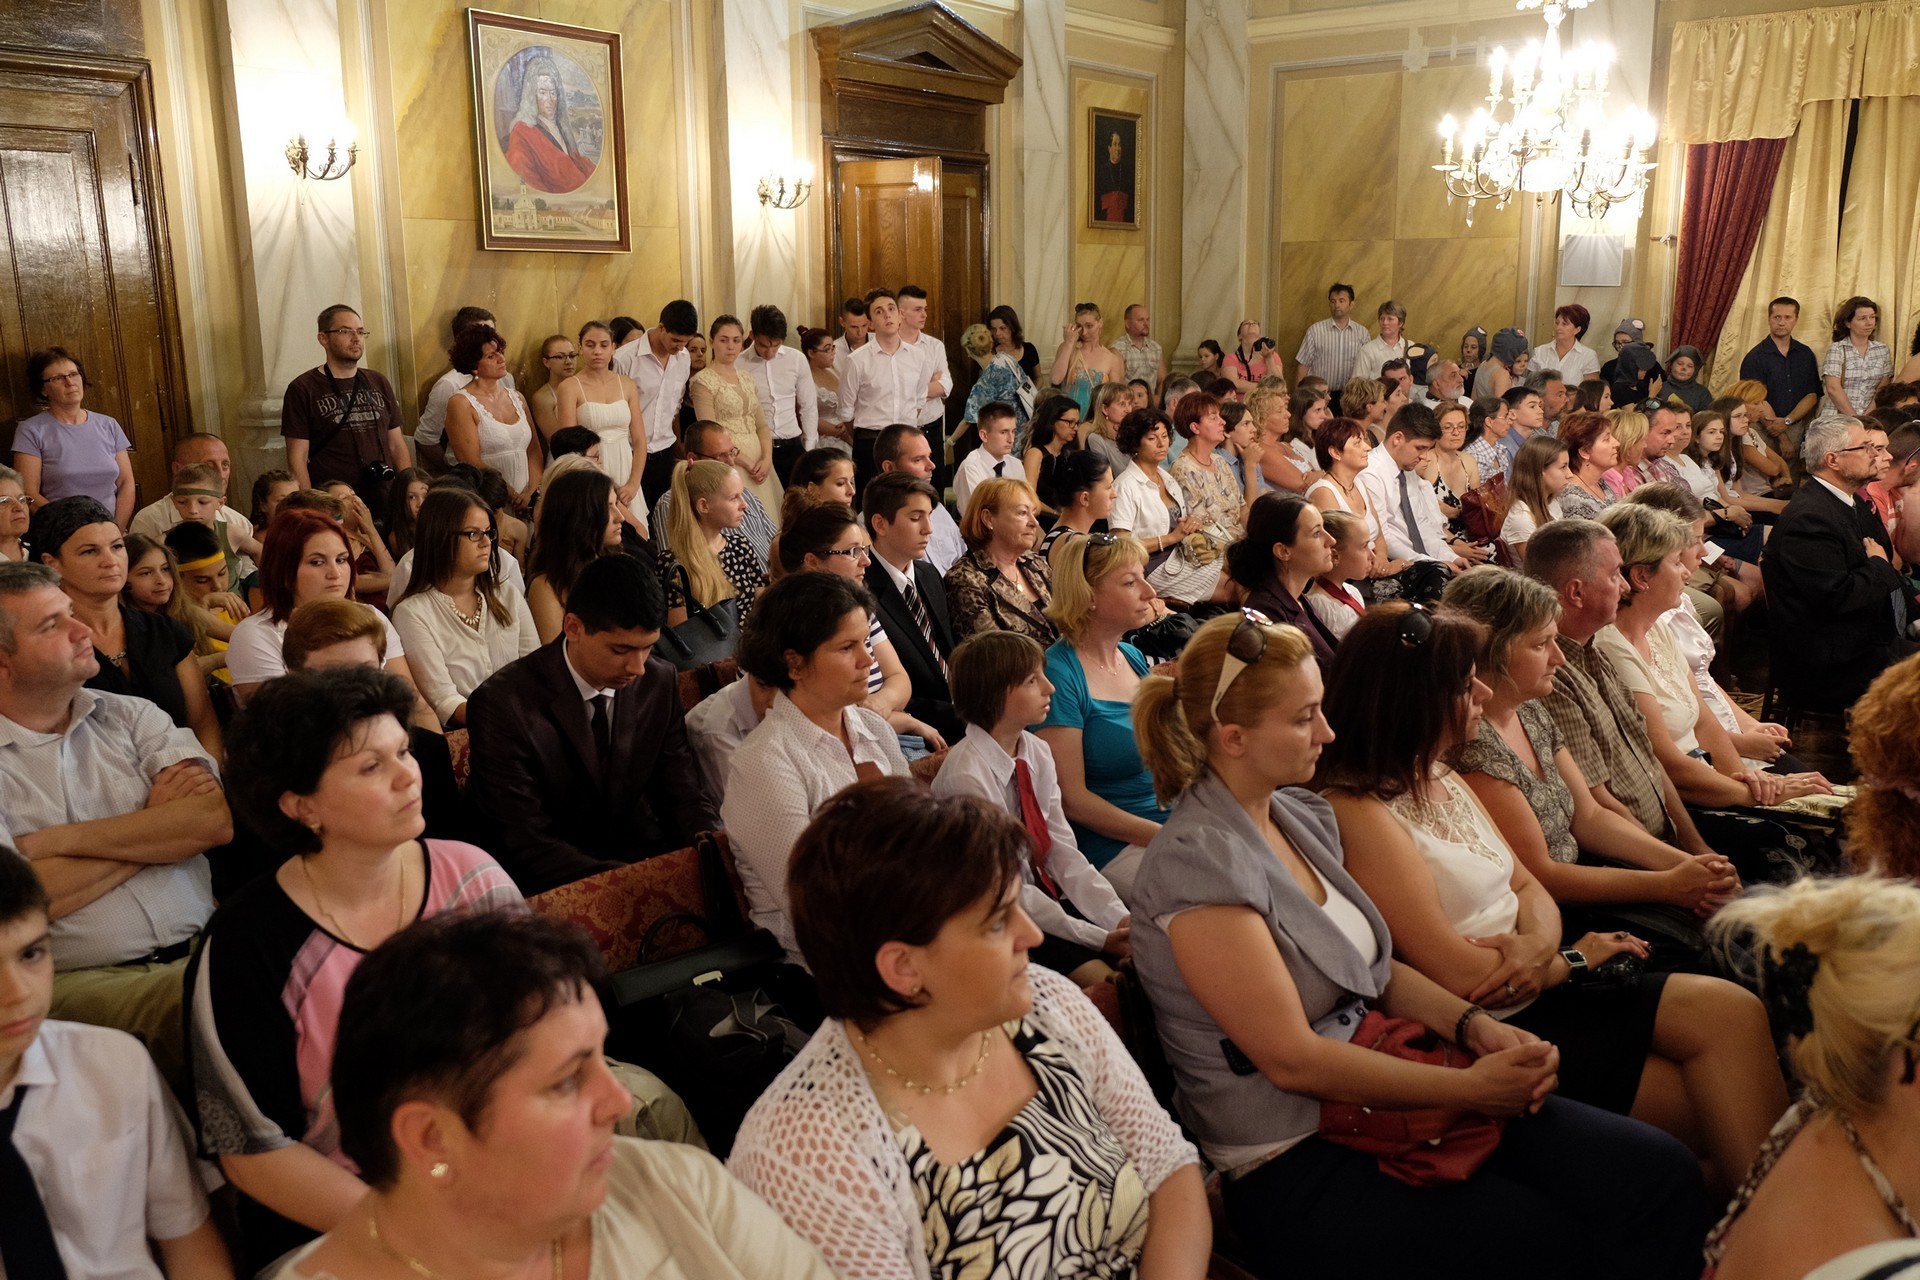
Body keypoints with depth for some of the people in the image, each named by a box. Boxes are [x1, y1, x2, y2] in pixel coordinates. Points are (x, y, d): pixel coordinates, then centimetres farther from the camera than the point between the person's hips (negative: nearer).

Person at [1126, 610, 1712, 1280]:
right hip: (1294, 1162, -7)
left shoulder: (1303, 814, 7)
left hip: (1374, 1090, 8)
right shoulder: (1196, 860, -19)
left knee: (1660, 1172, -8)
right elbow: (1292, 1058, -19)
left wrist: (1473, 1025, -3)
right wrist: (1470, 1086, -15)